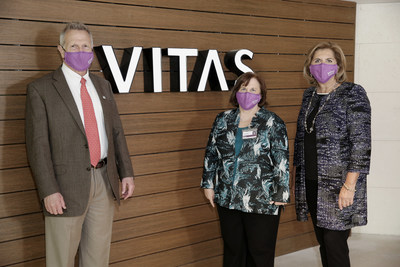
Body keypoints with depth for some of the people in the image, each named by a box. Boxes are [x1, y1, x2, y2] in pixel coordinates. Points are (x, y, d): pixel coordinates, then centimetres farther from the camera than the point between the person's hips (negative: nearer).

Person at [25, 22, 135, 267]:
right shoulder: (41, 90, -6)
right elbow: (37, 144, -10)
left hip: (104, 182, 5)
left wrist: (126, 172, 6)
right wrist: (48, 191, -17)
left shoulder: (103, 86, 12)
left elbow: (116, 131, 14)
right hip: (67, 186, -5)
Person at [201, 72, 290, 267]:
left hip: (262, 202, -4)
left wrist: (281, 193, -10)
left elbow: (282, 160, -6)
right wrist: (208, 184, 11)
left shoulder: (272, 122, -3)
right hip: (227, 199, 4)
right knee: (233, 250, 14)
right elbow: (211, 154, 14)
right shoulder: (223, 120, 8)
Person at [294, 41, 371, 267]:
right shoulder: (309, 95, 12)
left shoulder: (353, 94, -8)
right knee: (323, 241, 14)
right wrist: (297, 175, 16)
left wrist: (349, 185, -19)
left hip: (338, 184, -6)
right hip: (311, 183, 7)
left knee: (335, 243, -4)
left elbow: (361, 143, -14)